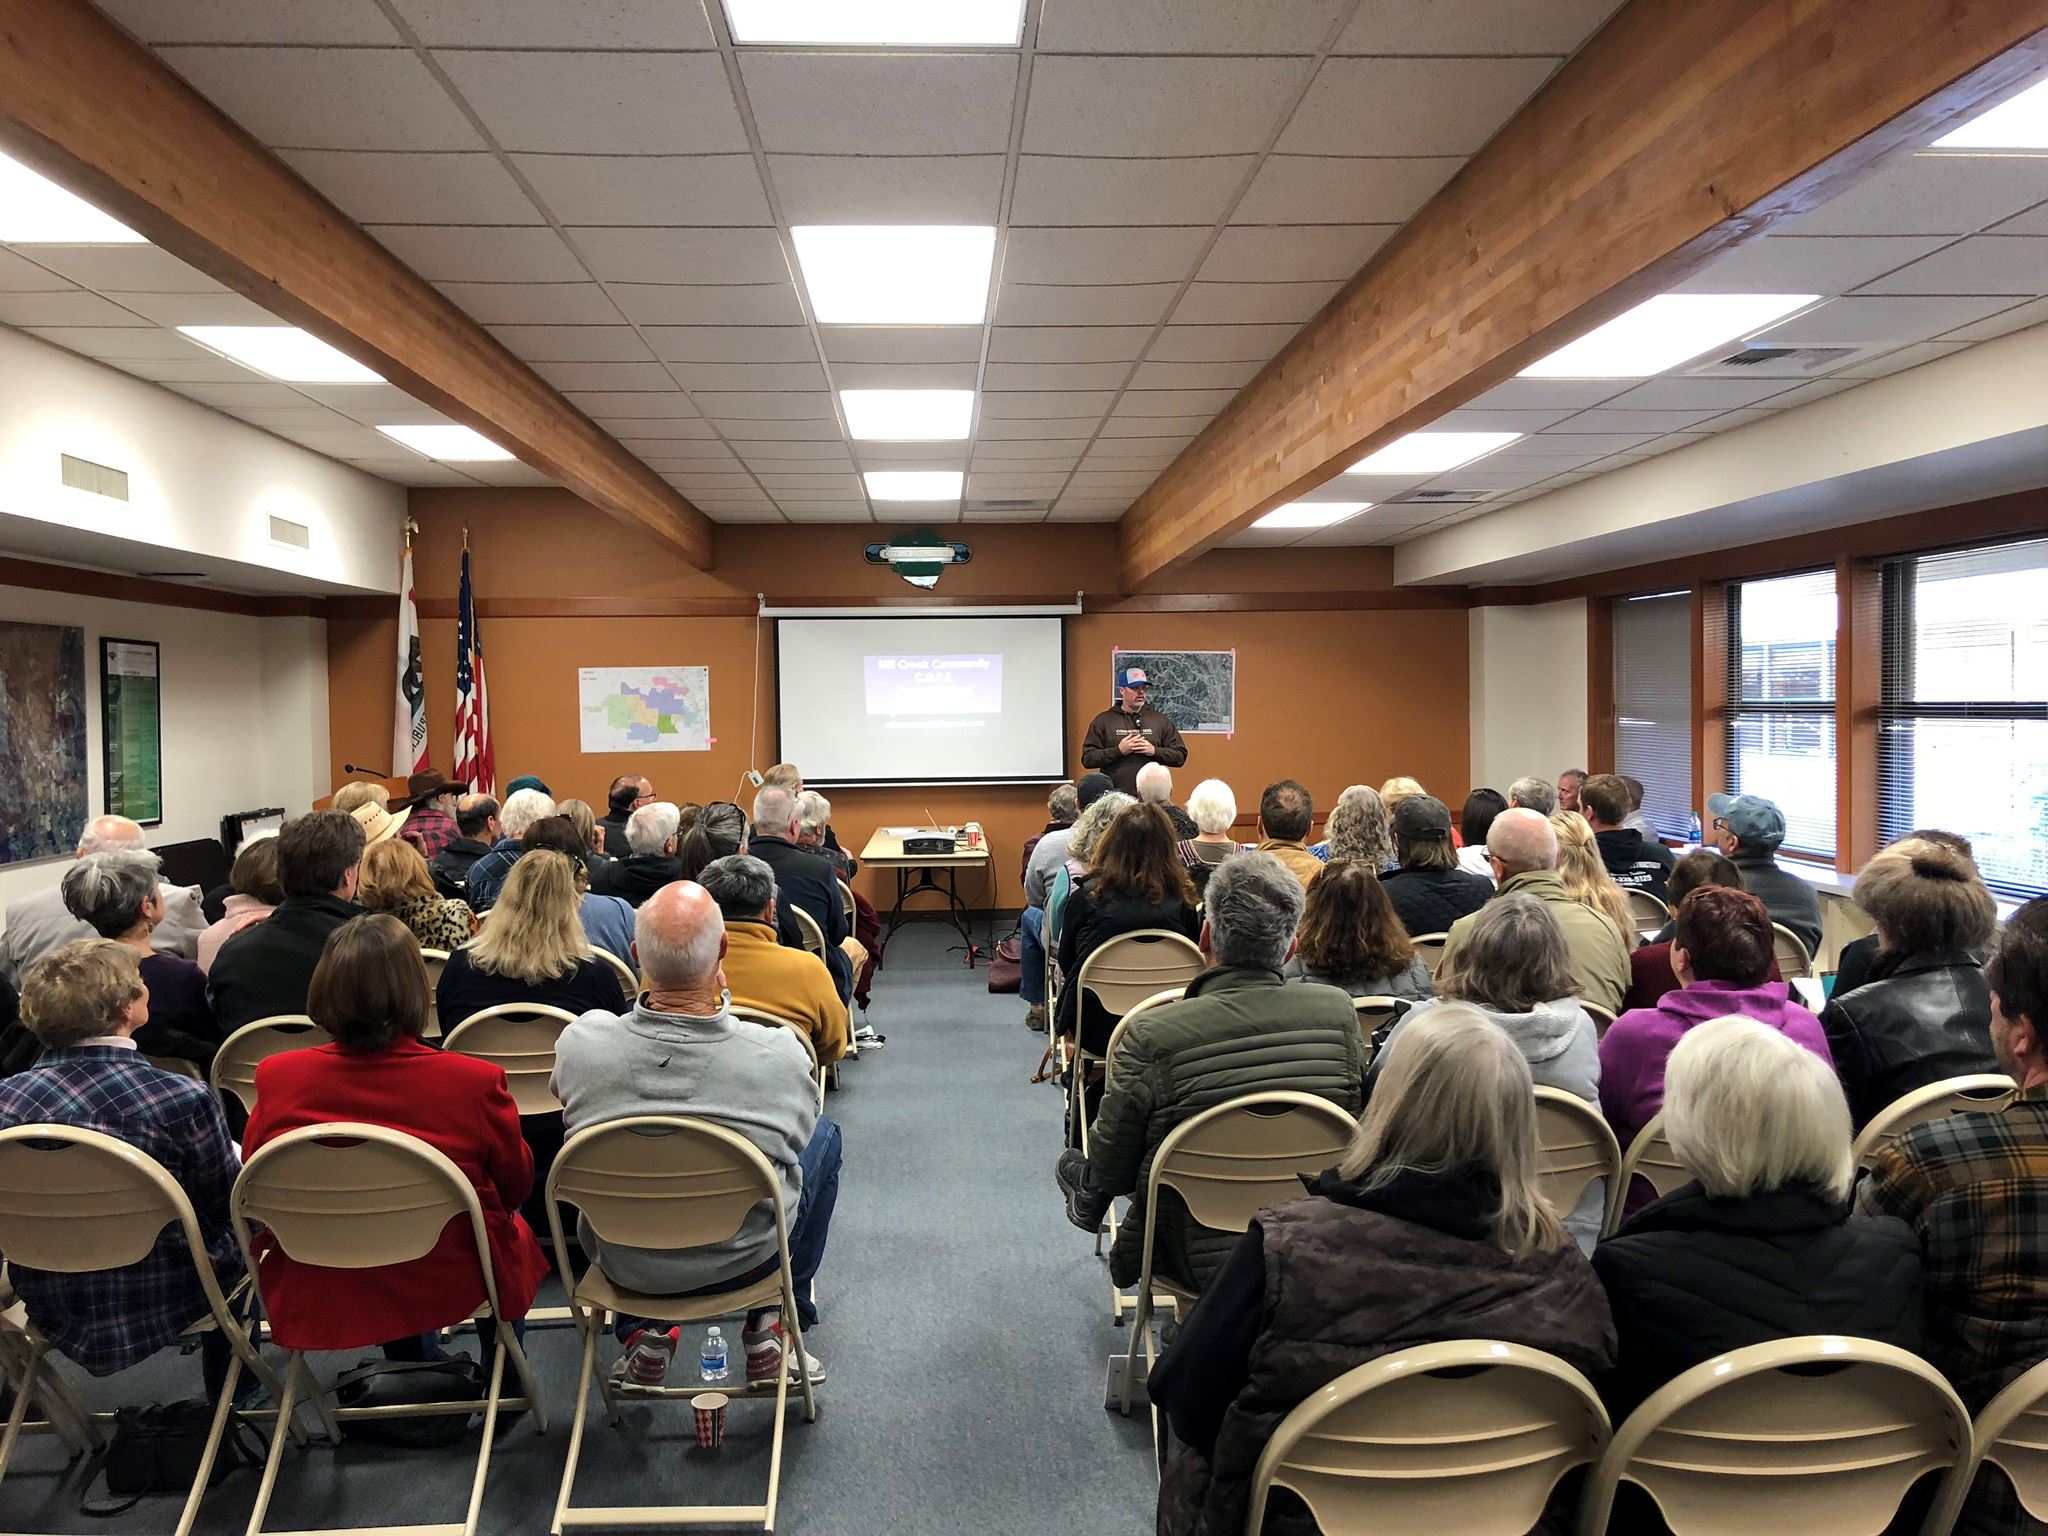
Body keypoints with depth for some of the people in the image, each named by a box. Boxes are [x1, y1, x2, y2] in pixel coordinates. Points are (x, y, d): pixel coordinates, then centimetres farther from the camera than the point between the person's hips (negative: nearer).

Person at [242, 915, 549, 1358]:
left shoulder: (277, 1078, -18)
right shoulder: (477, 1081, -25)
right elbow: (515, 1185, -8)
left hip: (313, 1300, 3)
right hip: (452, 1290, -2)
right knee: (514, 1227, 30)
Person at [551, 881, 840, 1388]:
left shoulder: (579, 1043, -24)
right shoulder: (779, 1056, -28)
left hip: (623, 1264, 2)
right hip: (744, 1262, -2)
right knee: (827, 1137, 23)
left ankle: (644, 1334, 28)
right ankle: (773, 1326, 27)